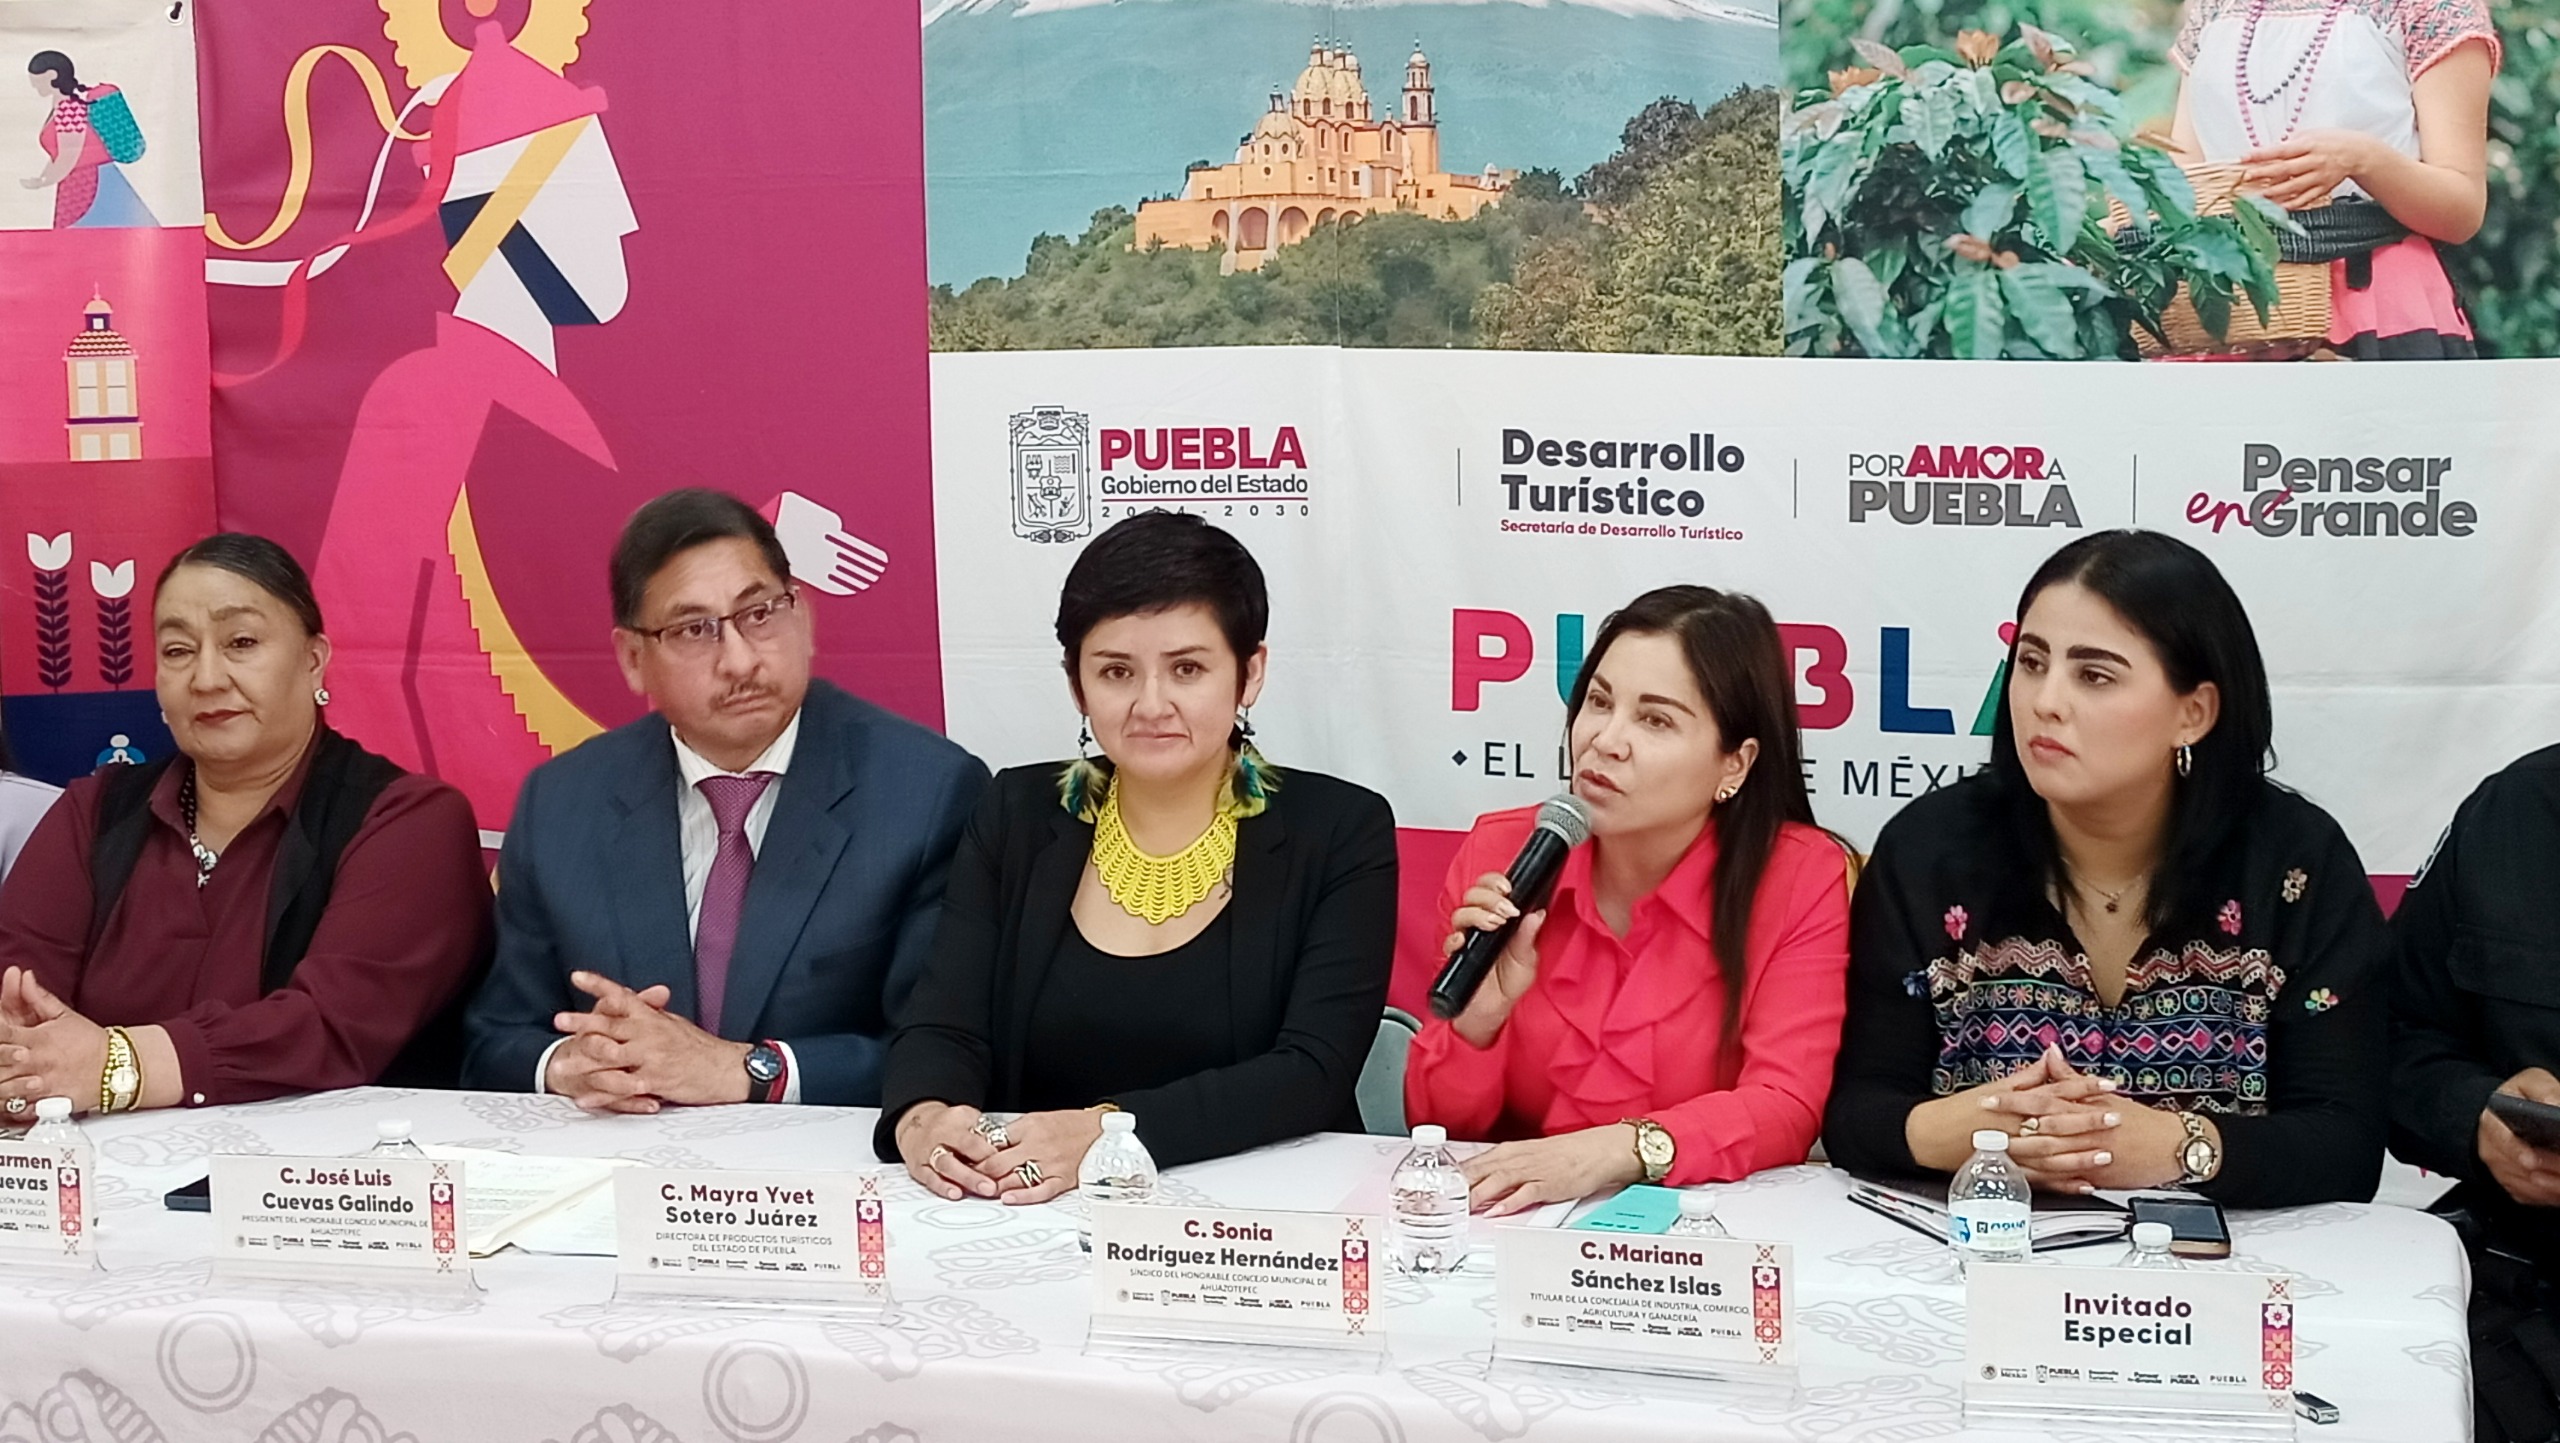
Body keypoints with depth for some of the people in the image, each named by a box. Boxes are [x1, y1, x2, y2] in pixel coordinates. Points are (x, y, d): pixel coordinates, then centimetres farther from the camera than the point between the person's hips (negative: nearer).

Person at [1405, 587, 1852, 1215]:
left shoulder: (1803, 878, -7)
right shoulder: (1497, 856, -1)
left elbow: (1785, 1109, -14)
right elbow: (1438, 1127, 3)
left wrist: (1620, 1150, -29)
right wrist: (1478, 1017, -17)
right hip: (1511, 1222, 2)